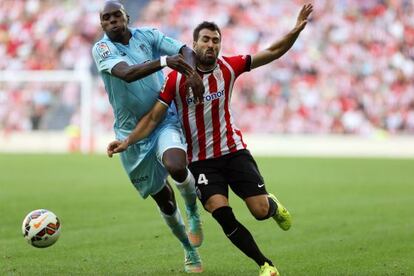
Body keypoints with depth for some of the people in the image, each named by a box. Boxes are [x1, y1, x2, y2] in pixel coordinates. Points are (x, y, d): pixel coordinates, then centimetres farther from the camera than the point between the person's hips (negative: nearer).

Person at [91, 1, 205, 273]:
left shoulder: (147, 35, -1)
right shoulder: (102, 49, -10)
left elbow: (185, 50, -6)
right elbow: (126, 73, -29)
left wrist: (192, 72, -29)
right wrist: (164, 61, -42)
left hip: (165, 120, 0)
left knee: (177, 167, -31)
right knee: (163, 197, 9)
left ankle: (193, 212, 0)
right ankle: (189, 249, 31)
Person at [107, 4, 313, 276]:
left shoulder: (228, 67, -4)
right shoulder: (177, 78, -9)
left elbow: (272, 52, -2)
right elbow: (154, 116, -5)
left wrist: (296, 30, -15)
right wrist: (127, 141, -15)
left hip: (233, 150, 1)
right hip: (201, 159, -1)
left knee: (260, 211, -7)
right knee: (221, 212, -19)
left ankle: (273, 204, 34)